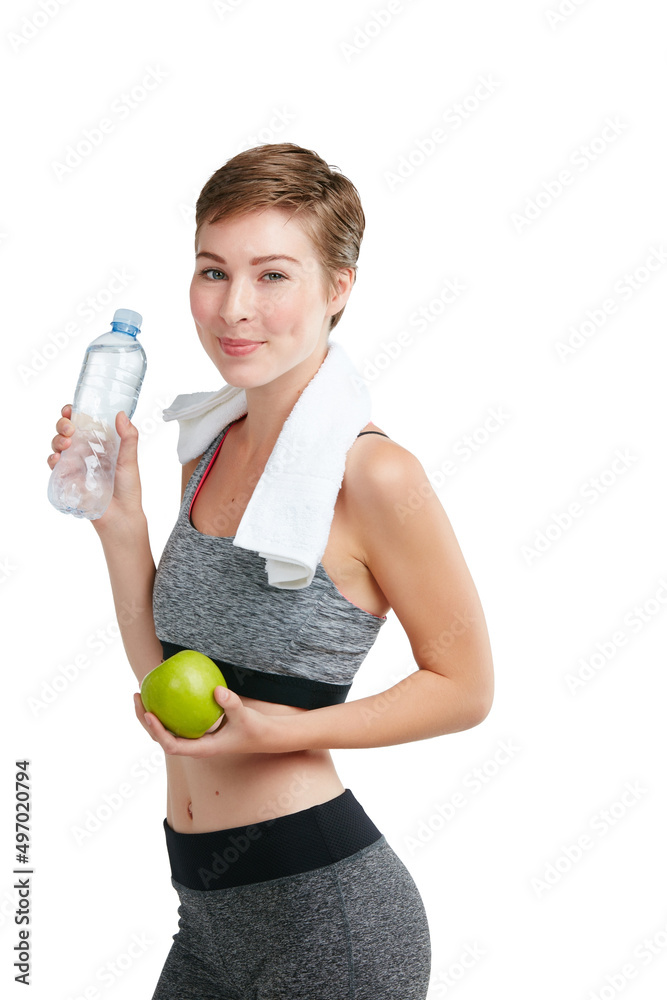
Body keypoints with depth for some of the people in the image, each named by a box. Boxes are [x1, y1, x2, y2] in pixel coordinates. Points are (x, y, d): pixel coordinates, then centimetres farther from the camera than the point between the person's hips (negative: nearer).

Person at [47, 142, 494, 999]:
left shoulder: (372, 475, -18)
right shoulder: (209, 453, 4)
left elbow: (465, 687, -11)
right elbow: (160, 668, 7)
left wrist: (281, 731, -20)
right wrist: (118, 517, -3)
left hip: (322, 906, -7)